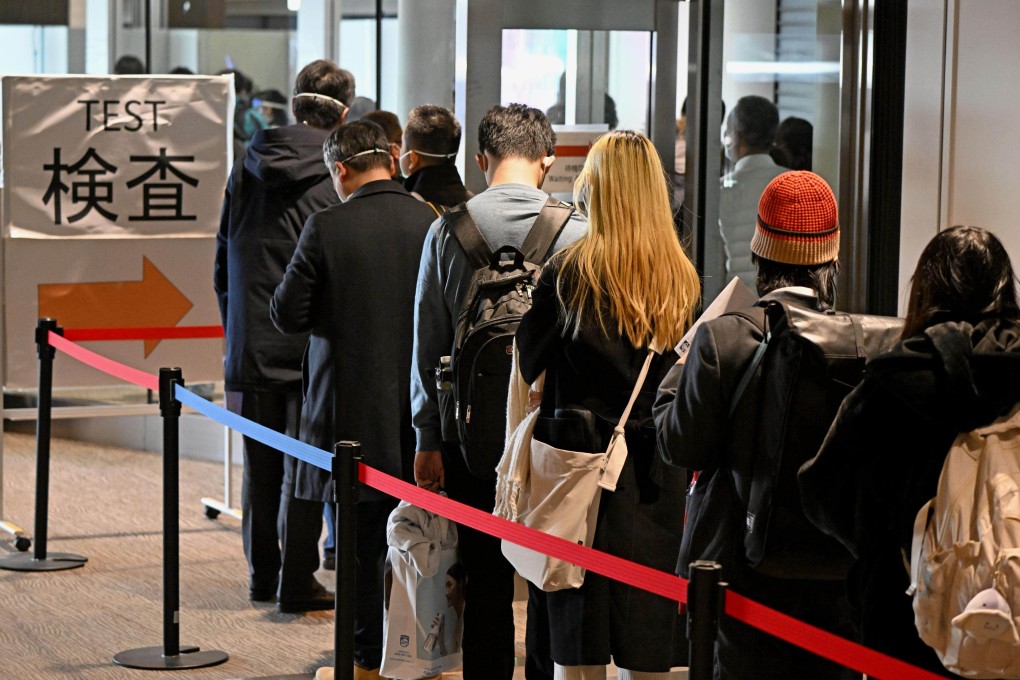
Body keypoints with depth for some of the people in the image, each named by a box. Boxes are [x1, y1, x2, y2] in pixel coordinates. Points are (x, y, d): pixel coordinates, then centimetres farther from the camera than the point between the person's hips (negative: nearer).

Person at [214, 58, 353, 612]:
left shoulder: (247, 168, 5)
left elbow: (223, 265, 11)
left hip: (251, 344, 4)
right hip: (312, 348, -4)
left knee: (261, 465, 13)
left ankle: (262, 575, 21)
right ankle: (296, 582, 3)